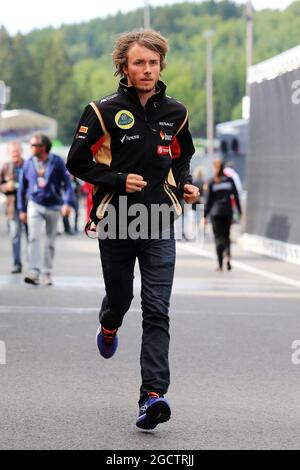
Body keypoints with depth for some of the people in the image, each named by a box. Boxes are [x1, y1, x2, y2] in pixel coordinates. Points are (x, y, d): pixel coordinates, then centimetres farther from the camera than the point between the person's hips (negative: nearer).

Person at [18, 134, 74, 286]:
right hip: (34, 205, 0)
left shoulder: (57, 162, -7)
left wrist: (68, 202, -17)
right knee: (34, 238, -15)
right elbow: (22, 187, 7)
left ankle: (47, 273, 17)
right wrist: (22, 209, 8)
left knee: (50, 242, 7)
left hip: (53, 206, 0)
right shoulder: (29, 164, -1)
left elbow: (67, 182, -5)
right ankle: (34, 272, -22)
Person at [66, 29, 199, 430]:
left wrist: (185, 184, 3)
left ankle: (153, 395, -15)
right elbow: (77, 162, -3)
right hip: (115, 223, -1)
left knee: (157, 310, -9)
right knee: (120, 296, 16)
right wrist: (119, 180, -15)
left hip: (160, 224, 1)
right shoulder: (104, 111, -7)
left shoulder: (175, 112, 5)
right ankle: (109, 326, 54)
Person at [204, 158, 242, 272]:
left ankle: (220, 265, -2)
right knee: (226, 236, 15)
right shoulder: (229, 180, 2)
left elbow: (208, 200, -3)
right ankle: (228, 255, -12)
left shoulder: (211, 183, -4)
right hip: (227, 212, 2)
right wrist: (240, 211, 8)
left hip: (215, 212, -2)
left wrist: (205, 216, 1)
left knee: (218, 237, 4)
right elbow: (236, 196, 2)